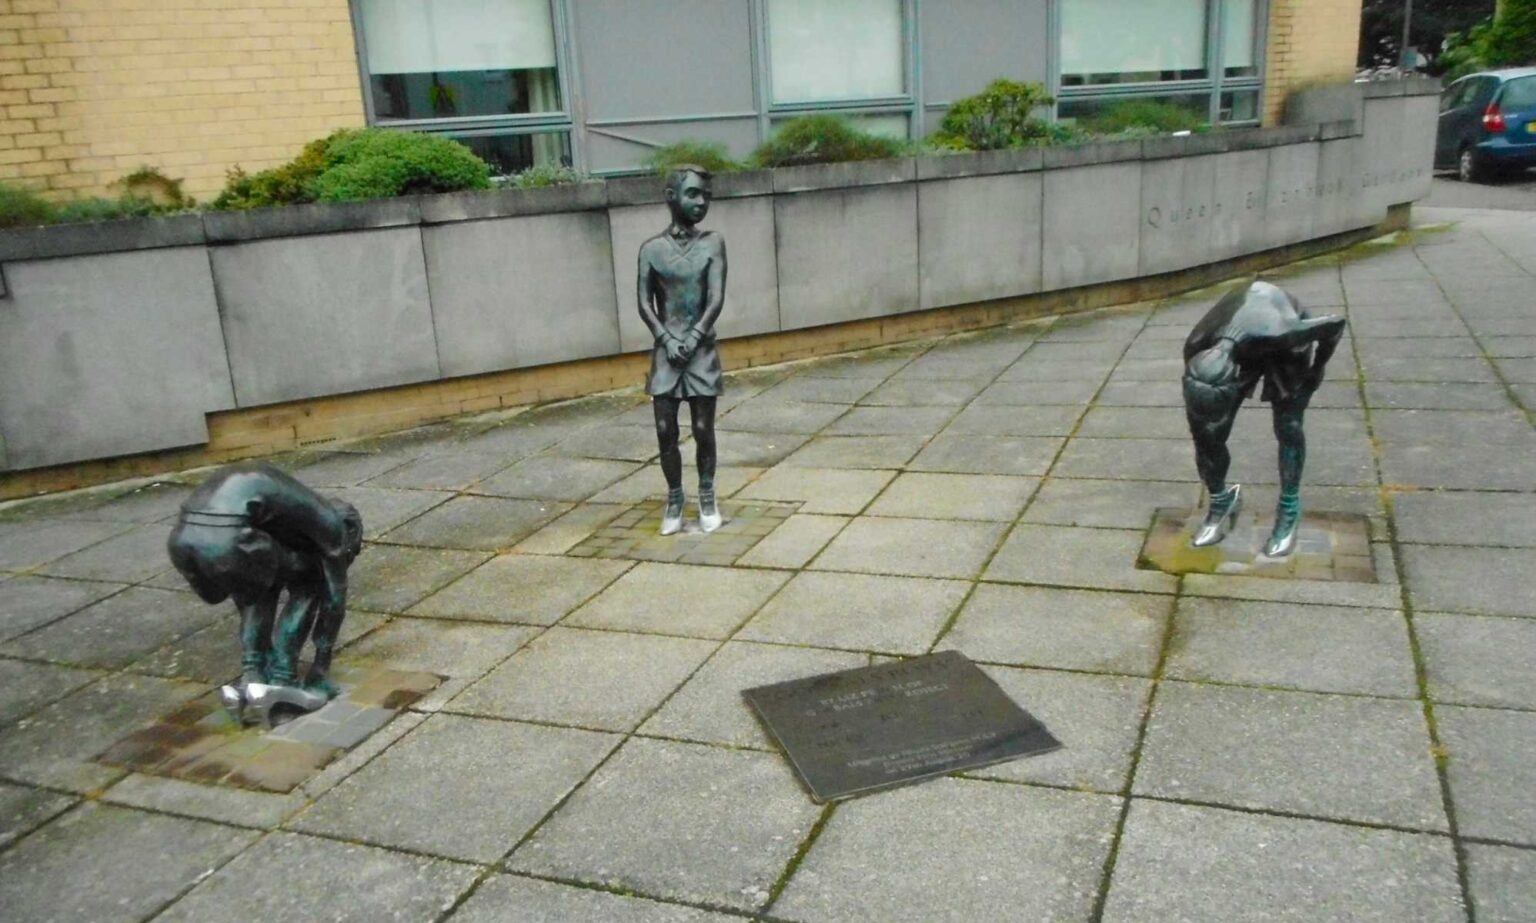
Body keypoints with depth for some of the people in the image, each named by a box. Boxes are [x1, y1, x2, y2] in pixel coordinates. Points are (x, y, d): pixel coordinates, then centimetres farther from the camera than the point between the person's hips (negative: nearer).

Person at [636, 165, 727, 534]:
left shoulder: (712, 243, 1)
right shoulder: (651, 248, 2)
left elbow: (716, 299, -7)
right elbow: (644, 303, -2)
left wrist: (693, 338, -17)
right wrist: (667, 339, -14)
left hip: (702, 350, 0)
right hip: (665, 351, 1)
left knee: (703, 429, 3)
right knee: (665, 431, 1)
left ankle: (707, 498, 21)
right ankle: (674, 499, 18)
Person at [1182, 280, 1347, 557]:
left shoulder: (1279, 334, -47)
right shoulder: (1197, 348, -36)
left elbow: (1336, 323, -27)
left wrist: (1315, 370, -14)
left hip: (1285, 350, -2)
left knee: (1288, 427, -15)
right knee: (1208, 431, -7)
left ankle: (1289, 511, 4)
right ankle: (1220, 501, 16)